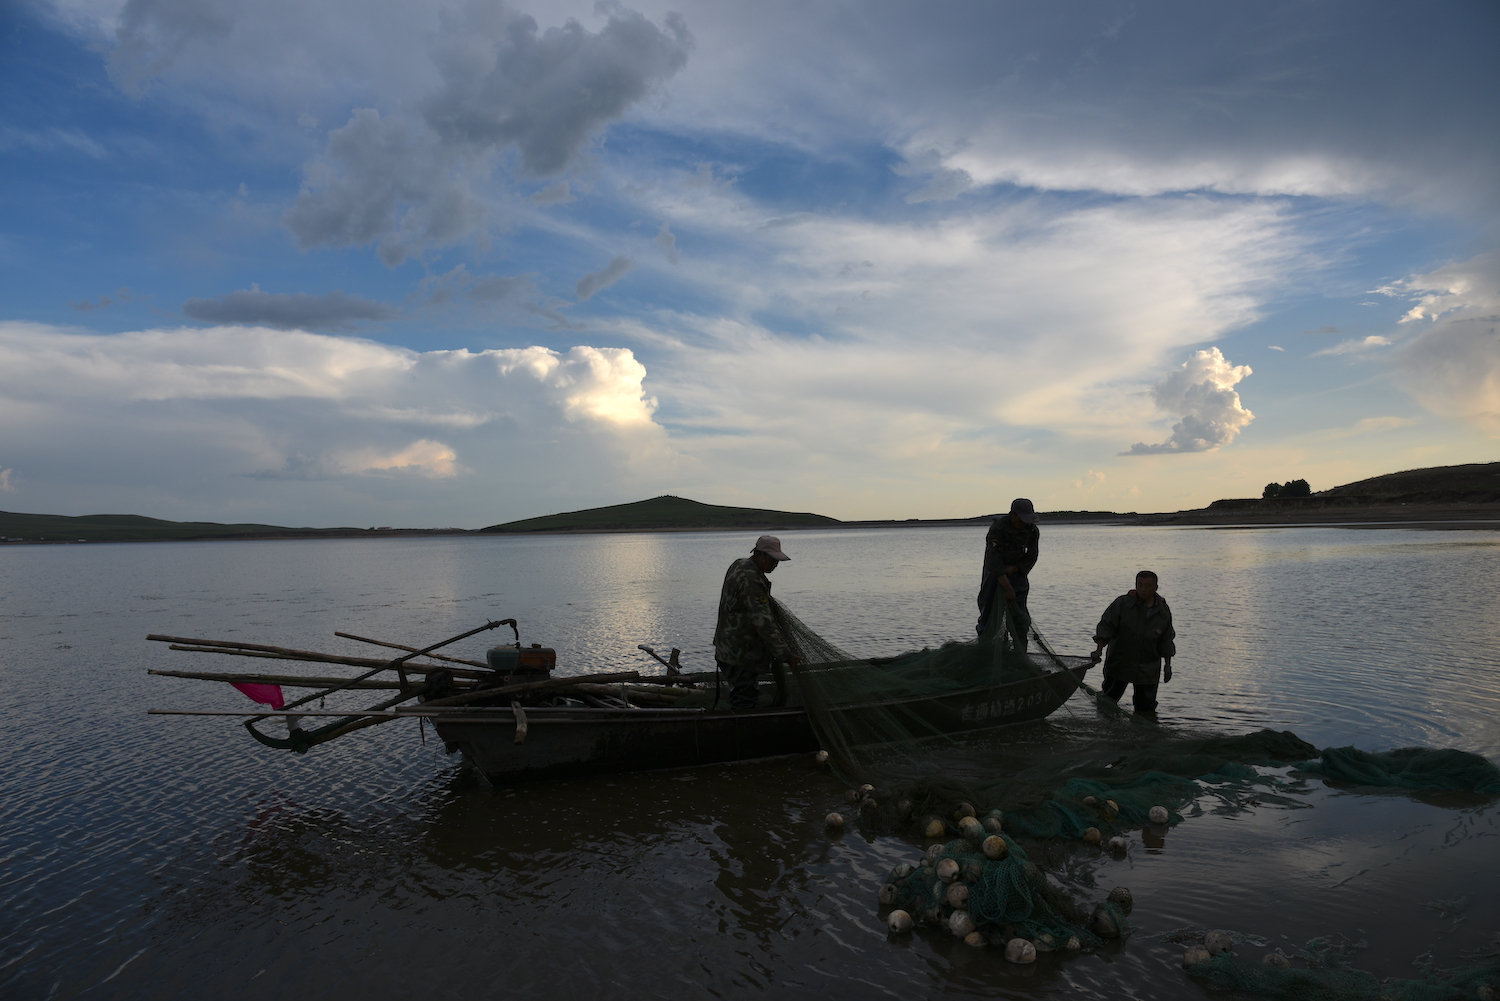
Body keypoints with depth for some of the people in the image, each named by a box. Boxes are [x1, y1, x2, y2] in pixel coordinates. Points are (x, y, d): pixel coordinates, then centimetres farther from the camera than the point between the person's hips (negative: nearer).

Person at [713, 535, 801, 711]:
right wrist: (786, 655, -28)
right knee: (744, 703, -4)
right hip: (741, 655, -11)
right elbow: (764, 622, -30)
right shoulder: (751, 580, -26)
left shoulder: (738, 565, 6)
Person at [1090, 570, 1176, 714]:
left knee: (1146, 706, 7)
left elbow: (1166, 640, 10)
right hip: (1119, 663, -2)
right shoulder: (1122, 603, -9)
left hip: (1148, 669, 2)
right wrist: (1099, 649, -22)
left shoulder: (1163, 610, 1)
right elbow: (1106, 627, -10)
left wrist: (1167, 665, 9)